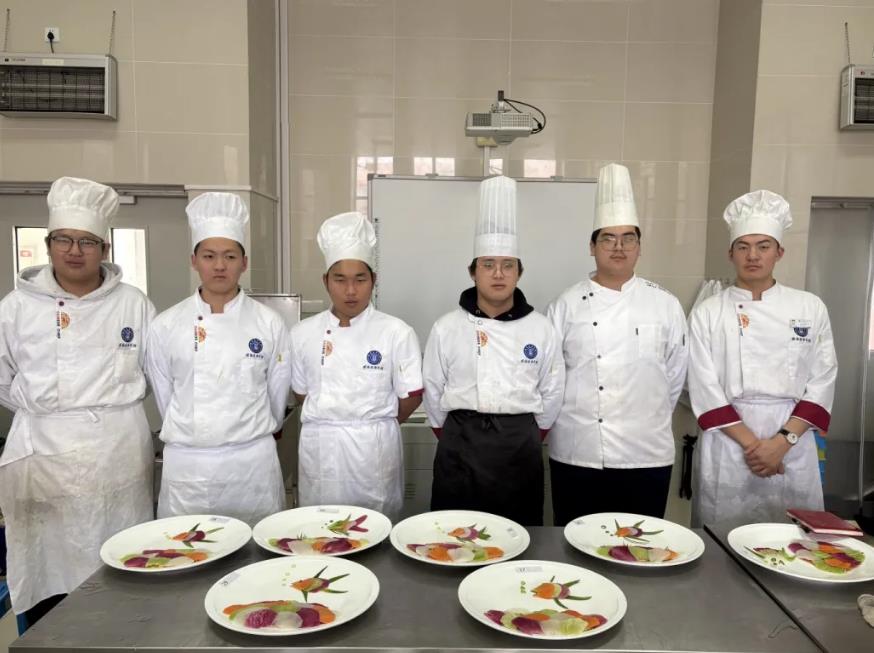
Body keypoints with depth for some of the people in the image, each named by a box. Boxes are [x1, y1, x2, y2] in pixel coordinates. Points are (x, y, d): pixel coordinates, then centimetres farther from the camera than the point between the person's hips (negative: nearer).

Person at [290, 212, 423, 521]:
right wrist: (329, 424, 6)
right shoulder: (303, 333, 0)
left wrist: (376, 426, 7)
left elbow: (411, 397, -2)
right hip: (320, 448, 2)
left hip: (375, 448, -2)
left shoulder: (396, 333, -8)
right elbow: (302, 393, 10)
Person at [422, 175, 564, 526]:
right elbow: (433, 393, 5)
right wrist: (456, 440, 8)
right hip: (459, 449, 0)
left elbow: (551, 393, 7)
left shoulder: (540, 329, -1)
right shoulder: (447, 328, -3)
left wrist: (526, 439, 10)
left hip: (520, 451, 1)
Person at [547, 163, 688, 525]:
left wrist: (650, 418, 13)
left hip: (646, 455, 1)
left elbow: (675, 376, 8)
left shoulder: (665, 304, 1)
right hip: (577, 453, -1)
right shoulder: (568, 304, -2)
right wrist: (575, 416, 5)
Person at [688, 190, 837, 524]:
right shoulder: (707, 313, -1)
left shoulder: (810, 308, 4)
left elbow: (822, 383, 0)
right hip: (728, 445, -1)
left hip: (793, 449, 2)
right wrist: (750, 443, -13)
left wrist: (782, 442, -11)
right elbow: (704, 389, -6)